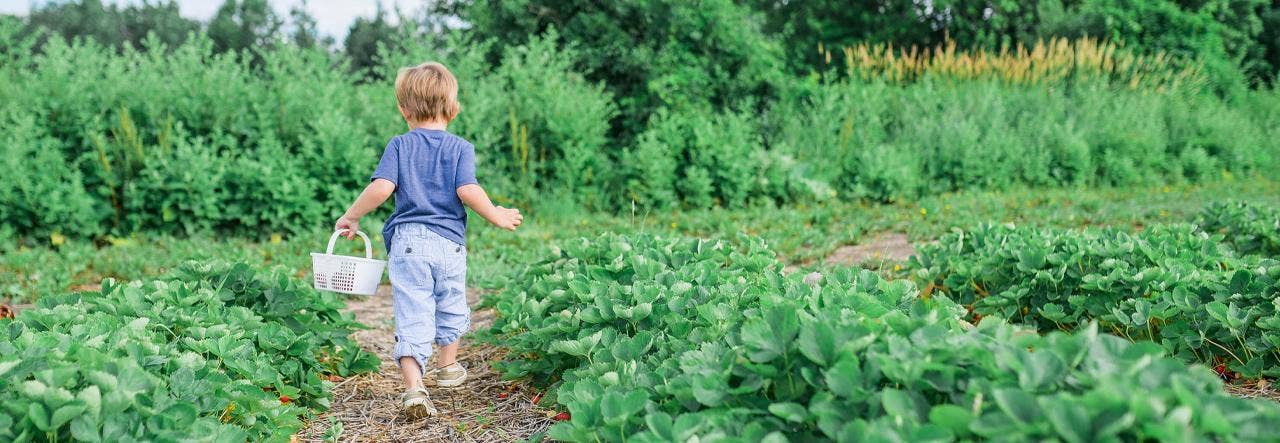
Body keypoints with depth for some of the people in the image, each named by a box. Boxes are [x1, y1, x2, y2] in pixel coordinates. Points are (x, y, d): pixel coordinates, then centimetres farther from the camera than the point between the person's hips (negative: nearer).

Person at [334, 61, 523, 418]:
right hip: (449, 241, 1)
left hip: (407, 241, -1)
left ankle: (414, 386, -19)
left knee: (412, 317, -4)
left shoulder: (399, 145, 4)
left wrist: (351, 216, 5)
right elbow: (467, 191, -12)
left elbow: (381, 188, -8)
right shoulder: (461, 148, 3)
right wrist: (496, 216, 2)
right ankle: (447, 367, 40)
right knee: (451, 307, 23)